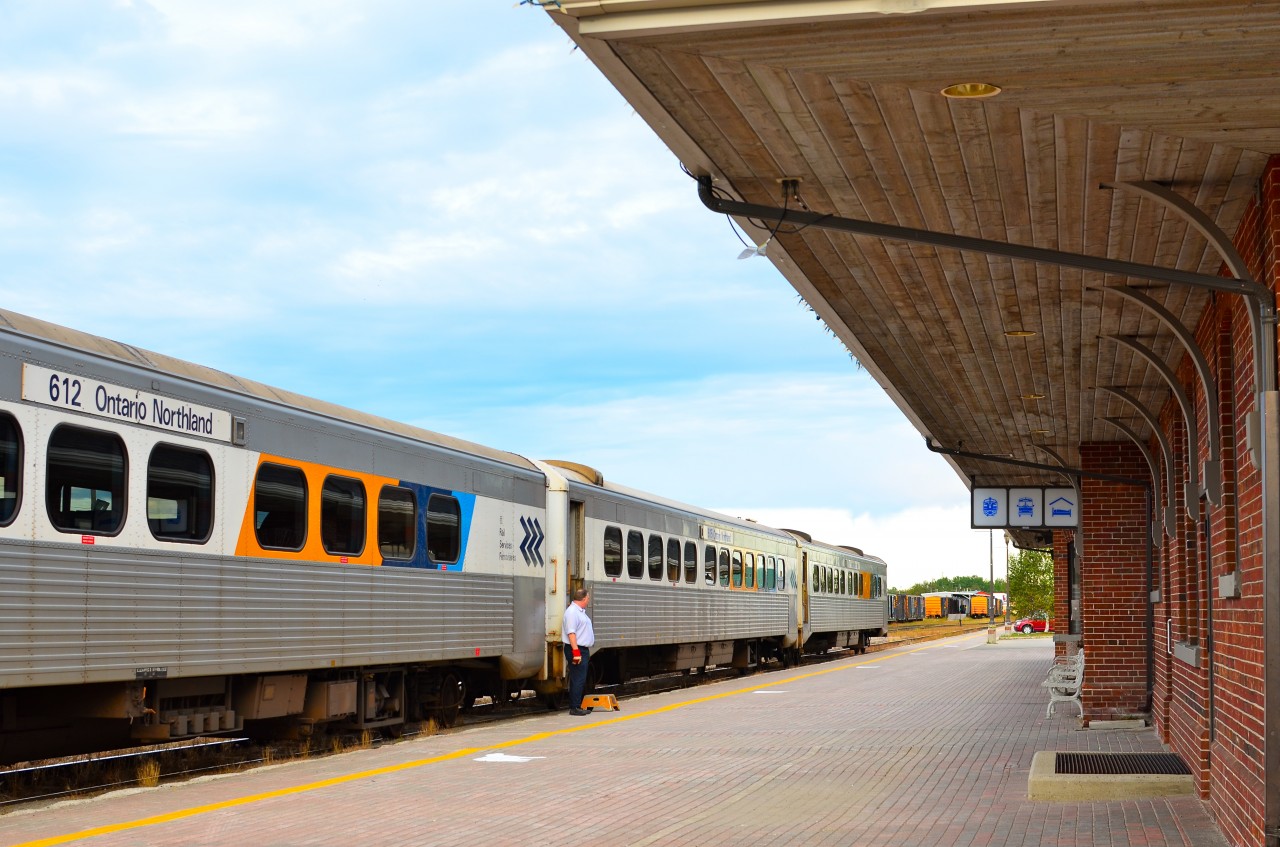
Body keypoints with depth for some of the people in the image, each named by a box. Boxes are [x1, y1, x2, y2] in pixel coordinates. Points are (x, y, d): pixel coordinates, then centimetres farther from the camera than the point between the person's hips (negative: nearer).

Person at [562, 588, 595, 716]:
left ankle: (577, 706, 18)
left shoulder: (581, 611, 18)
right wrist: (576, 651, -26)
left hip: (582, 650, 11)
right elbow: (571, 633, -22)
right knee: (578, 680, -10)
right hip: (576, 650, -11)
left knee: (581, 680, 13)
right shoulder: (572, 612, -14)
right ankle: (575, 708, -8)